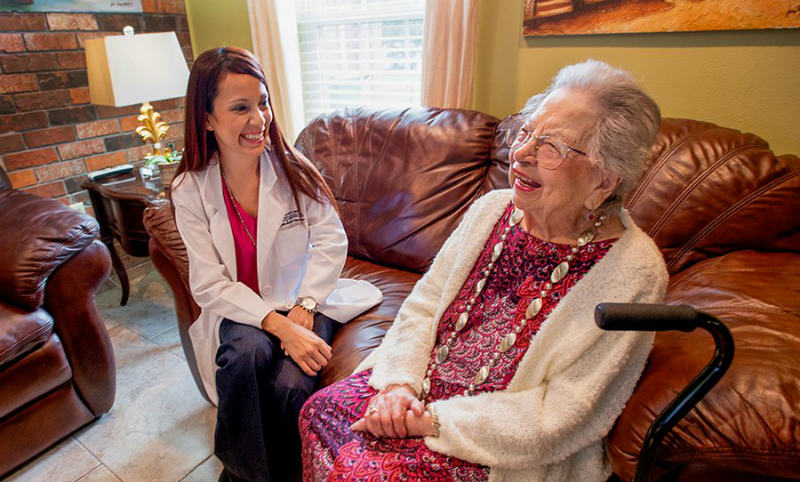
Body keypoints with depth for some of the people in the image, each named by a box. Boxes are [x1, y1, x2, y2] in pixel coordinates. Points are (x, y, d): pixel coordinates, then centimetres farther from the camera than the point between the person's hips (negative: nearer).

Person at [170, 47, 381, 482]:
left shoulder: (292, 170, -4)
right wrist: (279, 326, -24)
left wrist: (305, 307, -17)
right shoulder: (190, 192, -5)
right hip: (240, 311, 0)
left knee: (292, 385, -26)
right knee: (246, 353, -32)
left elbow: (331, 241, -4)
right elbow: (211, 286, -11)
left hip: (304, 301, 0)